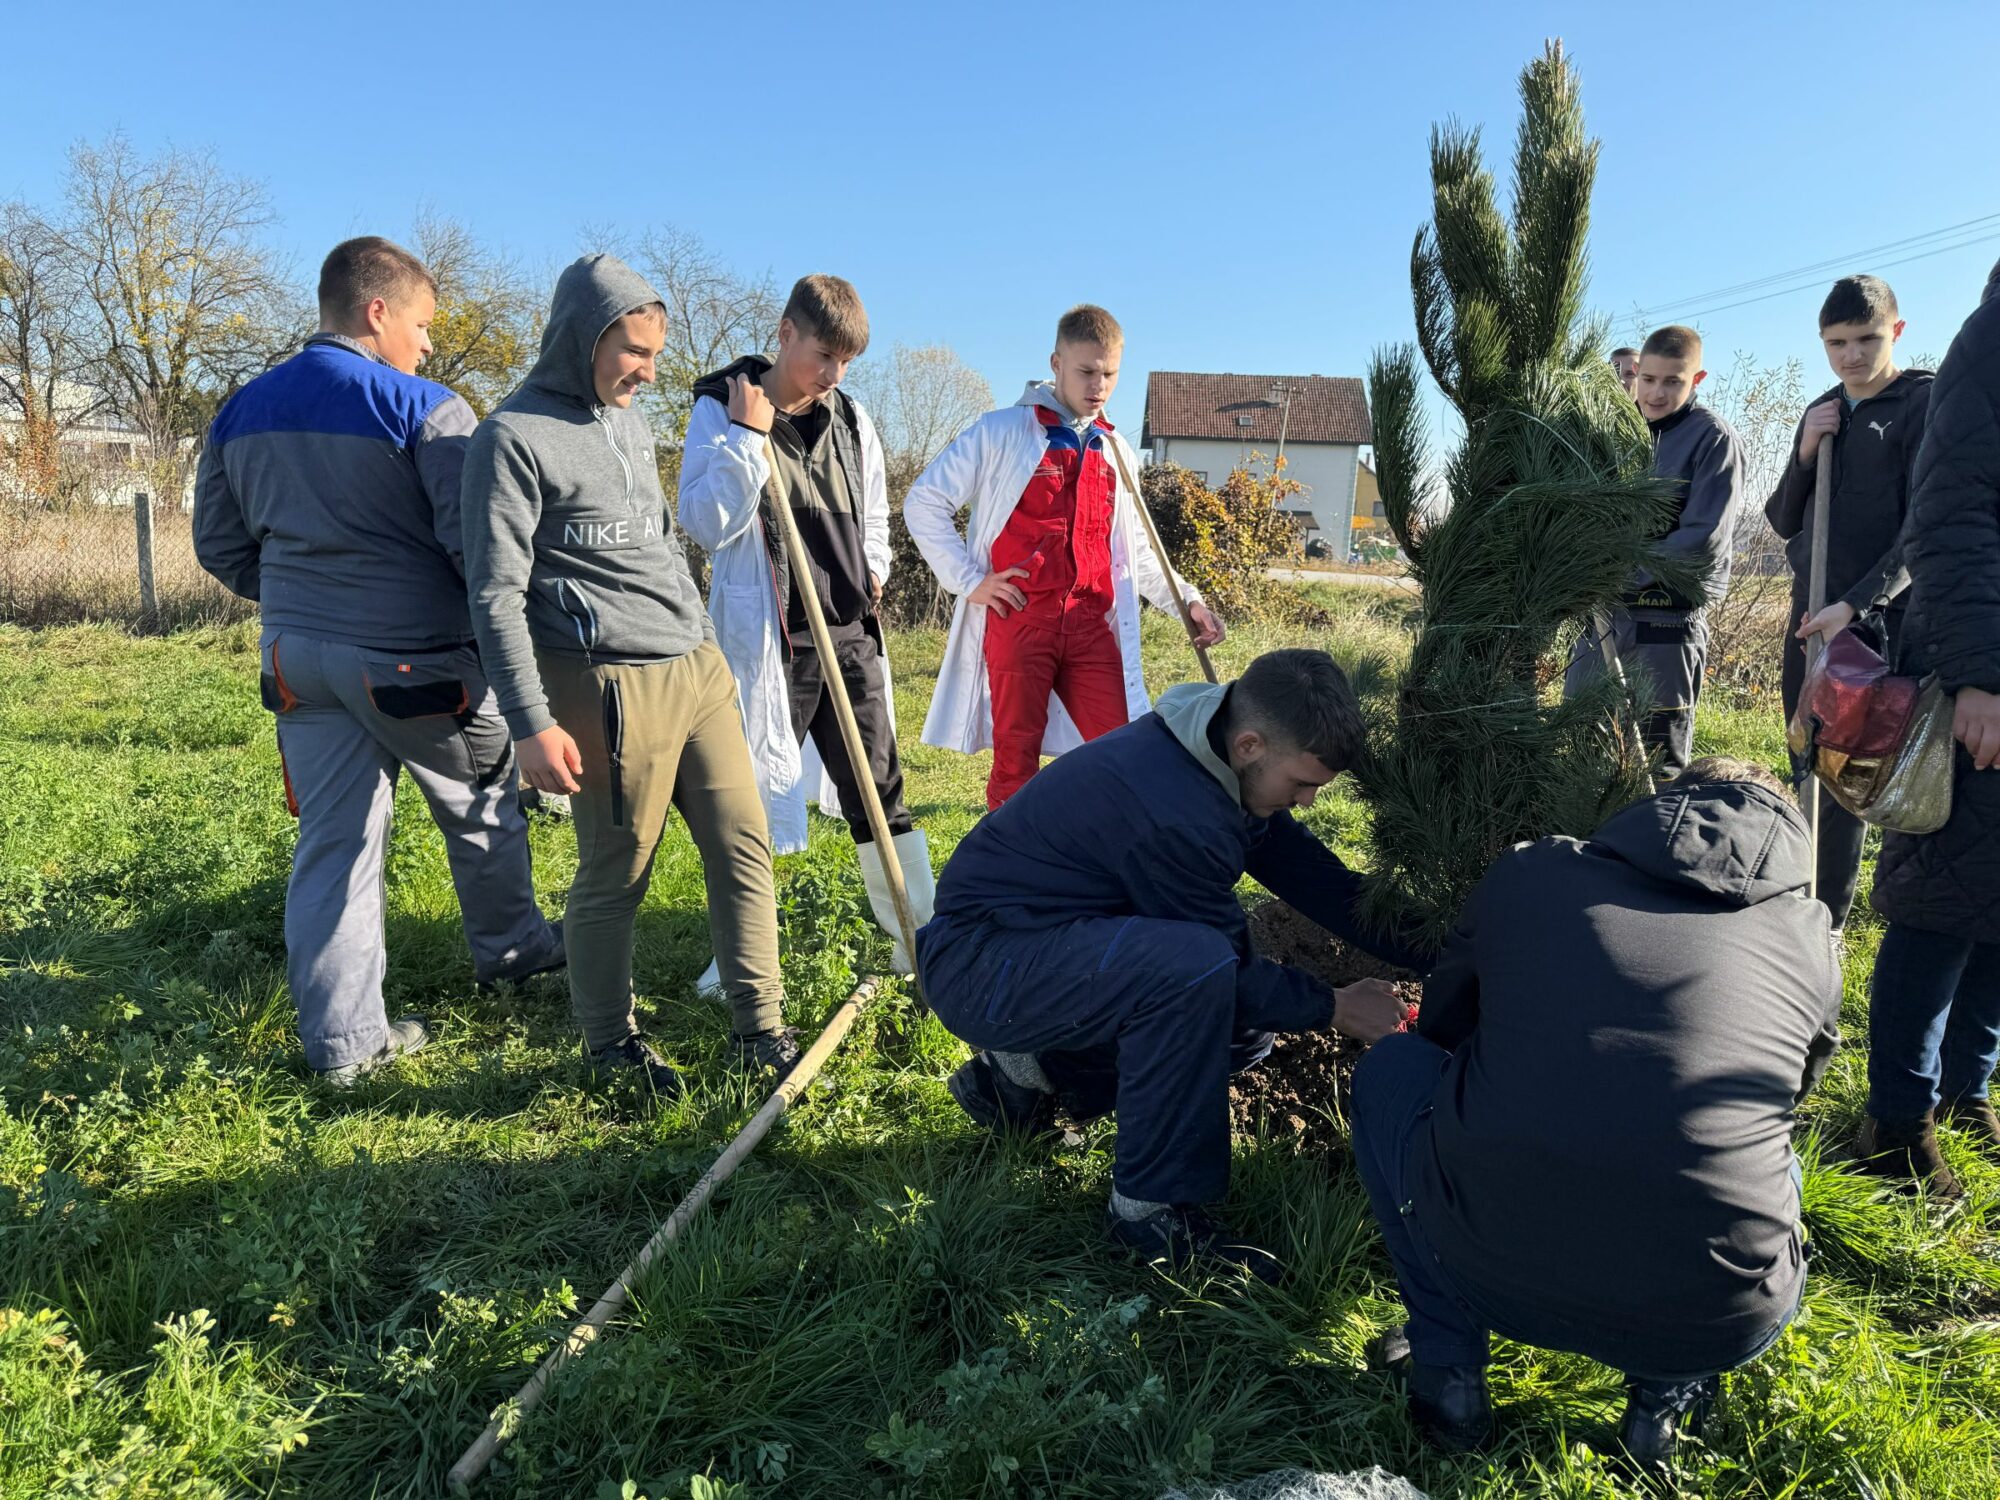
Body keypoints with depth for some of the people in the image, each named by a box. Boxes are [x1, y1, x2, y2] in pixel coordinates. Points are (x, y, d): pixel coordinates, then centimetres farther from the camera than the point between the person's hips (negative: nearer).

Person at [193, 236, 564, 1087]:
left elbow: (219, 545, 14)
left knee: (332, 842, 9)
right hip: (417, 661, -5)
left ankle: (340, 1039, 13)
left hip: (298, 659, 6)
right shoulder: (425, 411, -13)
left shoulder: (242, 413, 8)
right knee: (481, 807, 18)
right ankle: (511, 948, 38)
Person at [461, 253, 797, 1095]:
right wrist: (533, 724, -18)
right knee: (615, 877, 2)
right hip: (614, 688, -8)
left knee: (744, 844, 6)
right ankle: (611, 1043, 22)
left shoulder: (630, 423, 17)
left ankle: (758, 1029, 16)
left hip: (699, 671, 8)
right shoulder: (514, 437, -8)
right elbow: (496, 596, -13)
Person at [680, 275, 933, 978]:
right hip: (768, 642, -4)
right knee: (752, 797, 3)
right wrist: (750, 435, -14)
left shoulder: (853, 420, 11)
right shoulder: (721, 411, -2)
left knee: (881, 794, 9)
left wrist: (872, 573, 8)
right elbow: (705, 523, -13)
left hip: (852, 636, 4)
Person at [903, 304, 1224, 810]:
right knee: (1017, 757, -2)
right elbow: (924, 503, 1)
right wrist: (969, 580, -5)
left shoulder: (1116, 452, 17)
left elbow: (1133, 550, 25)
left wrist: (1185, 599, 13)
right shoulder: (1002, 431, 1)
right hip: (1019, 617, -4)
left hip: (1092, 624, 4)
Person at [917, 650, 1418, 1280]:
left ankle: (1028, 1071, 15)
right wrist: (1332, 1008, -7)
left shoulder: (1224, 756, -1)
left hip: (1056, 942, 10)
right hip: (976, 962, -10)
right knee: (1195, 968, -32)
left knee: (1246, 1026, 7)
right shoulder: (1173, 814, -30)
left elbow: (1320, 883, 2)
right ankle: (1150, 1207, -14)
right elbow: (1222, 968, -19)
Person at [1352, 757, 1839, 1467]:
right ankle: (1667, 1387, 16)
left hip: (1491, 1279, -2)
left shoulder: (1526, 873, 8)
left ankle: (1447, 1372, 21)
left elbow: (1441, 1031, 23)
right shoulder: (1809, 935, 10)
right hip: (1716, 1327, 3)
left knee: (1388, 1067, 26)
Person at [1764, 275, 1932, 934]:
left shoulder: (1927, 403, -4)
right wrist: (1805, 454, -3)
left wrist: (1856, 605, -20)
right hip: (1813, 620, 6)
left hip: (1886, 621, -6)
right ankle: (1821, 920, 18)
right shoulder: (1822, 414, 14)